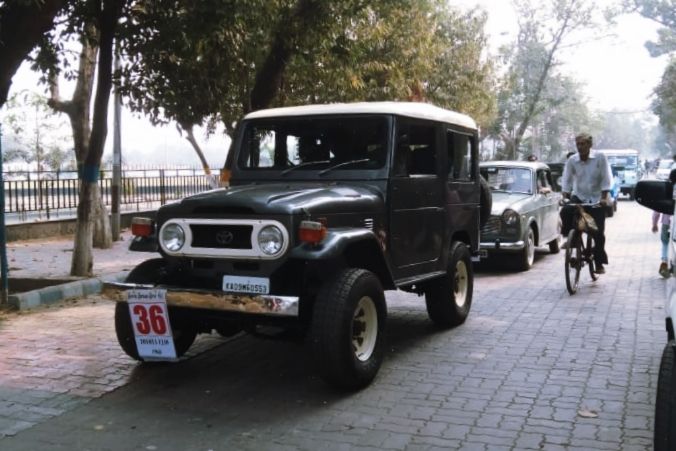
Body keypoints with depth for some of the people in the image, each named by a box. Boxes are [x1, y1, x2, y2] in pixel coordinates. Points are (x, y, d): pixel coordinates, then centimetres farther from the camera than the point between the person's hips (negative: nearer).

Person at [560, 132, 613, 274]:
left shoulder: (600, 157, -11)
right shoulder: (571, 161, -5)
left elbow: (606, 179, -12)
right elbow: (566, 180, -4)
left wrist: (604, 197, -19)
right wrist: (564, 197, -17)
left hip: (596, 198, -1)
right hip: (579, 196, 2)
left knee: (598, 232, -3)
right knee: (565, 212, -30)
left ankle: (599, 263, 11)